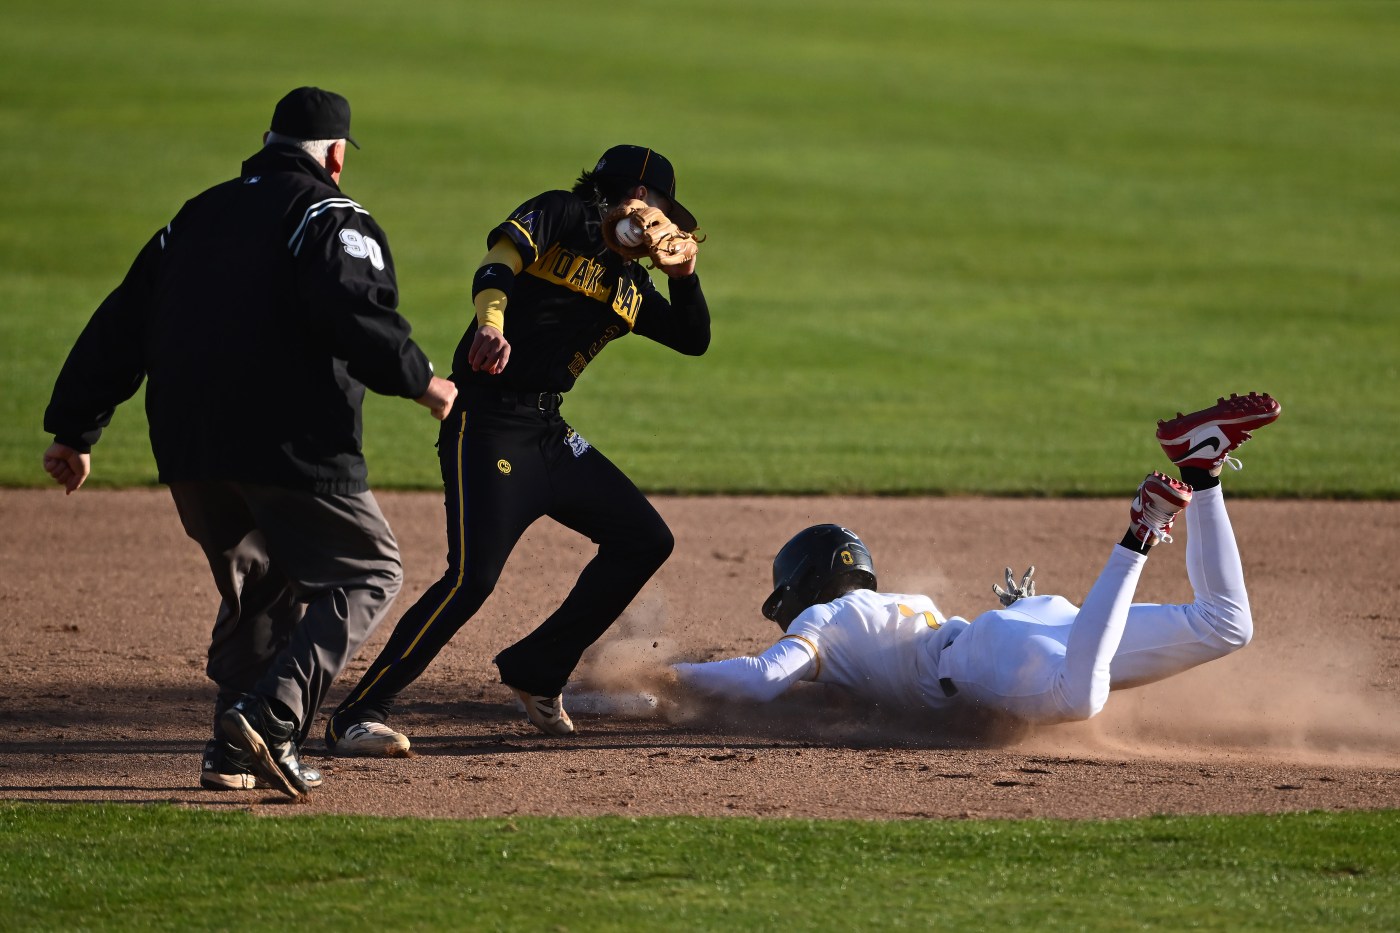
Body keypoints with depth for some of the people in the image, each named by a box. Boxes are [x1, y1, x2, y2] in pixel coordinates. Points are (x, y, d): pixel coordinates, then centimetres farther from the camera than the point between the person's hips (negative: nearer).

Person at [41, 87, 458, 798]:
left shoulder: (195, 217, 19)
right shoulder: (331, 218, -2)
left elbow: (121, 326, 17)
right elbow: (355, 315, -20)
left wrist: (75, 432, 18)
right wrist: (420, 382, -7)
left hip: (189, 454, 7)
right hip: (292, 448, -7)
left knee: (257, 585, 23)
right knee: (367, 573, 5)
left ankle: (235, 753, 15)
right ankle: (271, 715, -14)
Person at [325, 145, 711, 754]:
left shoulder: (631, 283, 20)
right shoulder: (560, 216, -2)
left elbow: (694, 339, 25)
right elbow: (502, 254, -21)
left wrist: (683, 275, 6)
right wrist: (491, 321, -41)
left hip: (550, 432, 9)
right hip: (489, 424, -9)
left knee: (645, 542, 11)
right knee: (473, 576, -21)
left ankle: (536, 670, 21)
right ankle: (357, 718, -18)